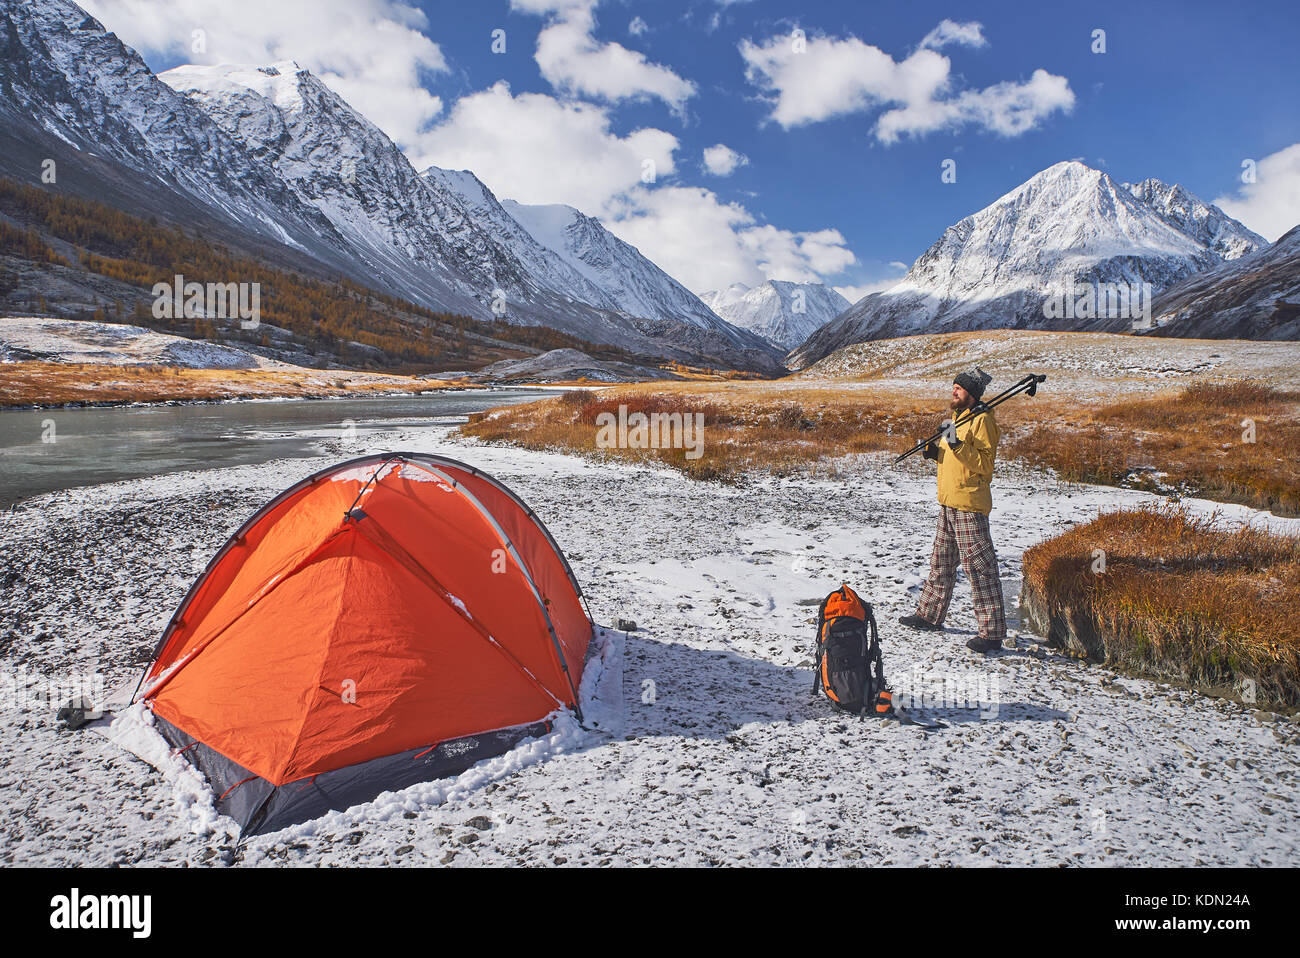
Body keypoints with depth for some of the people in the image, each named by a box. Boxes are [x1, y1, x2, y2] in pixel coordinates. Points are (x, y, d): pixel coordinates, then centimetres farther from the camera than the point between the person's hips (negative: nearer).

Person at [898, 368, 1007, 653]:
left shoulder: (982, 420, -12)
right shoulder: (958, 416, 17)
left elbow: (984, 464, -19)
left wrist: (957, 444, -27)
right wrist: (935, 452, 5)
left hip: (969, 505, -10)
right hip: (948, 502, 10)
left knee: (978, 566, -7)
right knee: (941, 563, 18)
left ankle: (992, 633, -3)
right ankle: (929, 616, 30)